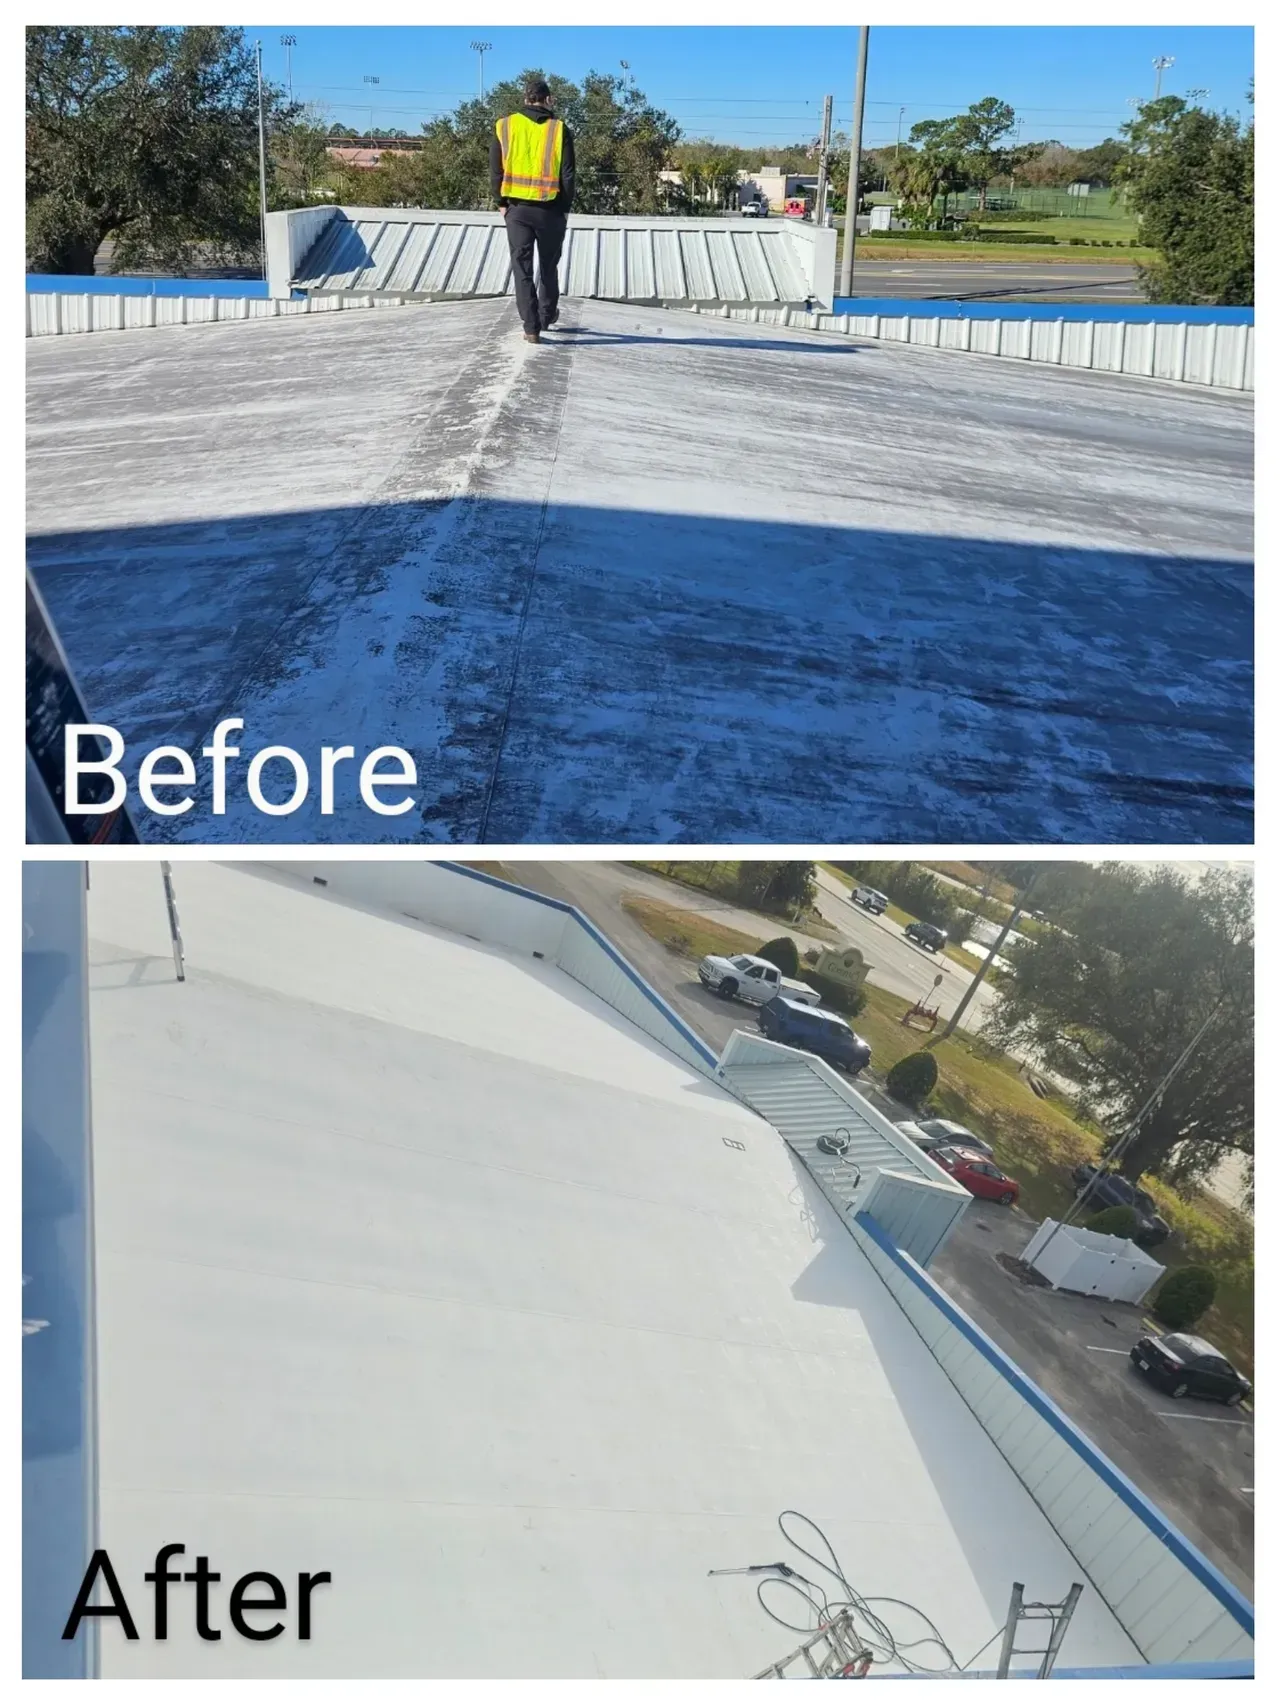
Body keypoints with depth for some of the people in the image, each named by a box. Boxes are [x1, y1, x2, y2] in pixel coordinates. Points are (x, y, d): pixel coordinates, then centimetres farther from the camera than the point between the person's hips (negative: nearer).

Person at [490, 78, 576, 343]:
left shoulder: (504, 126, 1)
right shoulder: (559, 129, -3)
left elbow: (495, 171, 1)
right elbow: (567, 174, -4)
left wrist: (502, 202, 10)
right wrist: (565, 207, 5)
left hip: (517, 208, 0)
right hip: (551, 209, 0)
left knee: (522, 267, 4)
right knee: (548, 265, 18)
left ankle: (531, 327, -1)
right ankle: (547, 315, 32)